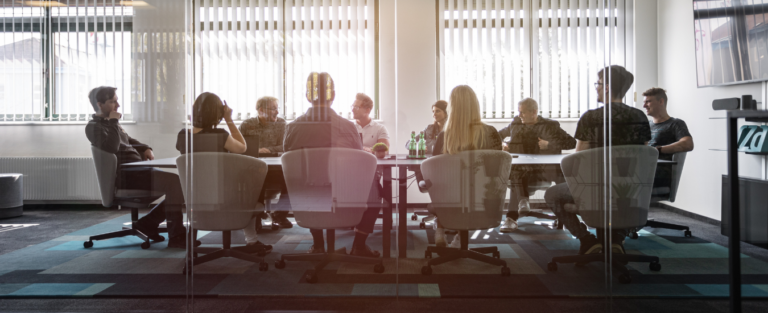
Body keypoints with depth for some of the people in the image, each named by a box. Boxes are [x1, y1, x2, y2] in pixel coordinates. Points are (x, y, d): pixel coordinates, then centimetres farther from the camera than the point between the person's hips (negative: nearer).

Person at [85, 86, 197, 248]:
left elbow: (129, 141, 36)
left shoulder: (109, 123, 24)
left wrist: (145, 148, 15)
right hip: (124, 176, -10)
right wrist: (114, 122, -12)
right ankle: (176, 236, -23)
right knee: (174, 182, -27)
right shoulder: (93, 127, -3)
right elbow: (111, 147, -22)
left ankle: (149, 222, 7)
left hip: (137, 170, 10)